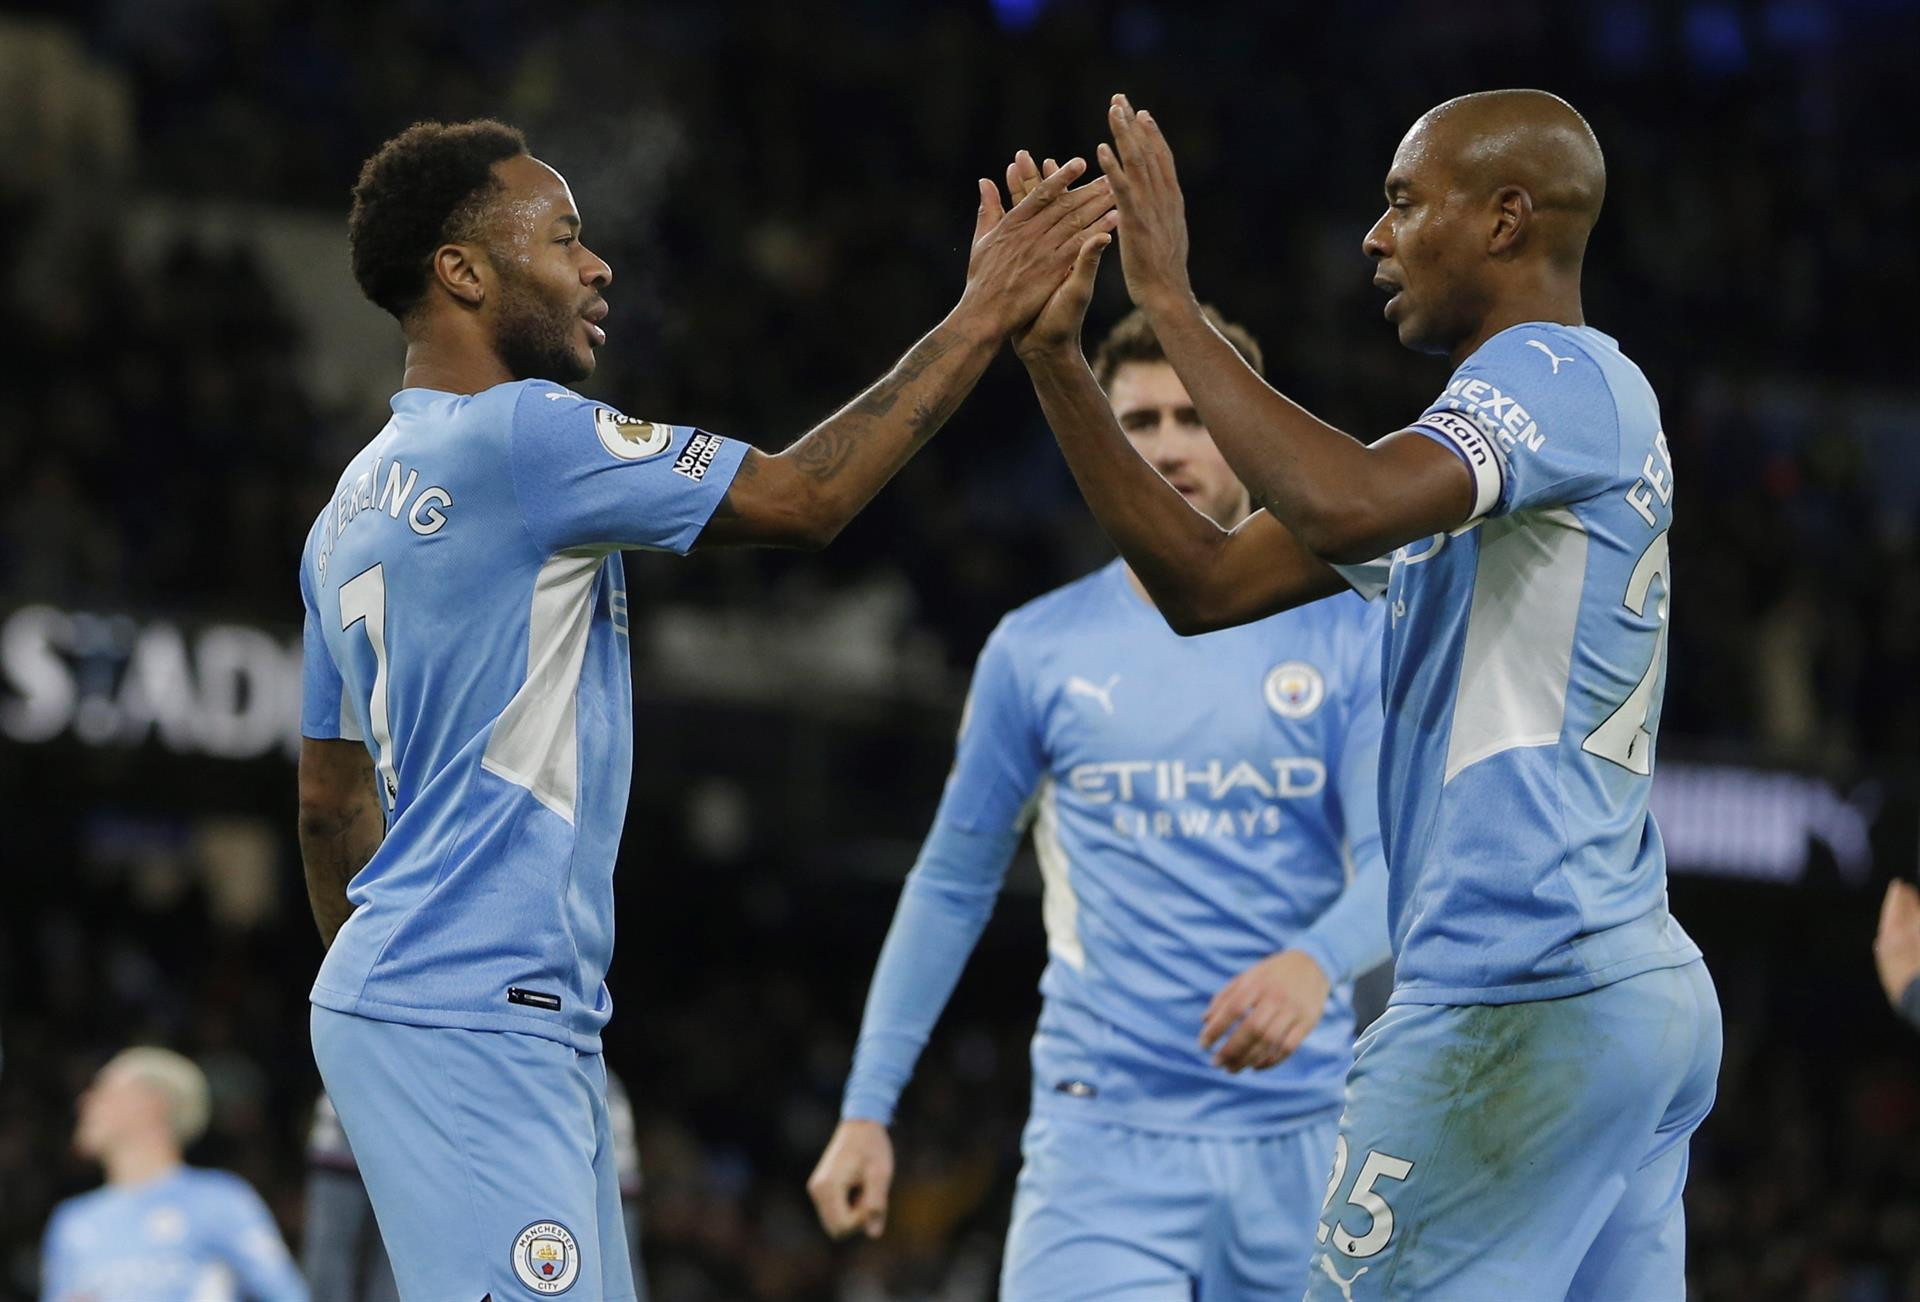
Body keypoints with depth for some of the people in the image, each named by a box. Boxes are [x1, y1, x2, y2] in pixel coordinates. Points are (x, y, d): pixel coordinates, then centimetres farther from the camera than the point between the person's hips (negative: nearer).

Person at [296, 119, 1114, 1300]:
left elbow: (332, 805, 22)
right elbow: (801, 498, -11)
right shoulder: (520, 434, -12)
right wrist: (984, 316, -5)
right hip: (473, 1022, -10)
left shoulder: (360, 499, 17)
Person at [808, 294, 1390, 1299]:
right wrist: (867, 1106, 8)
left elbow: (1396, 858, -4)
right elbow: (952, 885, 13)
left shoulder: (1349, 633, 5)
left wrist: (1317, 962, -27)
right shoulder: (1036, 650, 6)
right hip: (1102, 1138, -1)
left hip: (1301, 1138, 1)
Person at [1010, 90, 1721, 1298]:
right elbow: (1206, 584, 19)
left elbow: (1344, 511, -28)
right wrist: (1054, 358, 14)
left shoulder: (1557, 375, -8)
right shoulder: (1476, 439, 23)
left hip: (1525, 1003, -10)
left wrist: (1173, 303, -18)